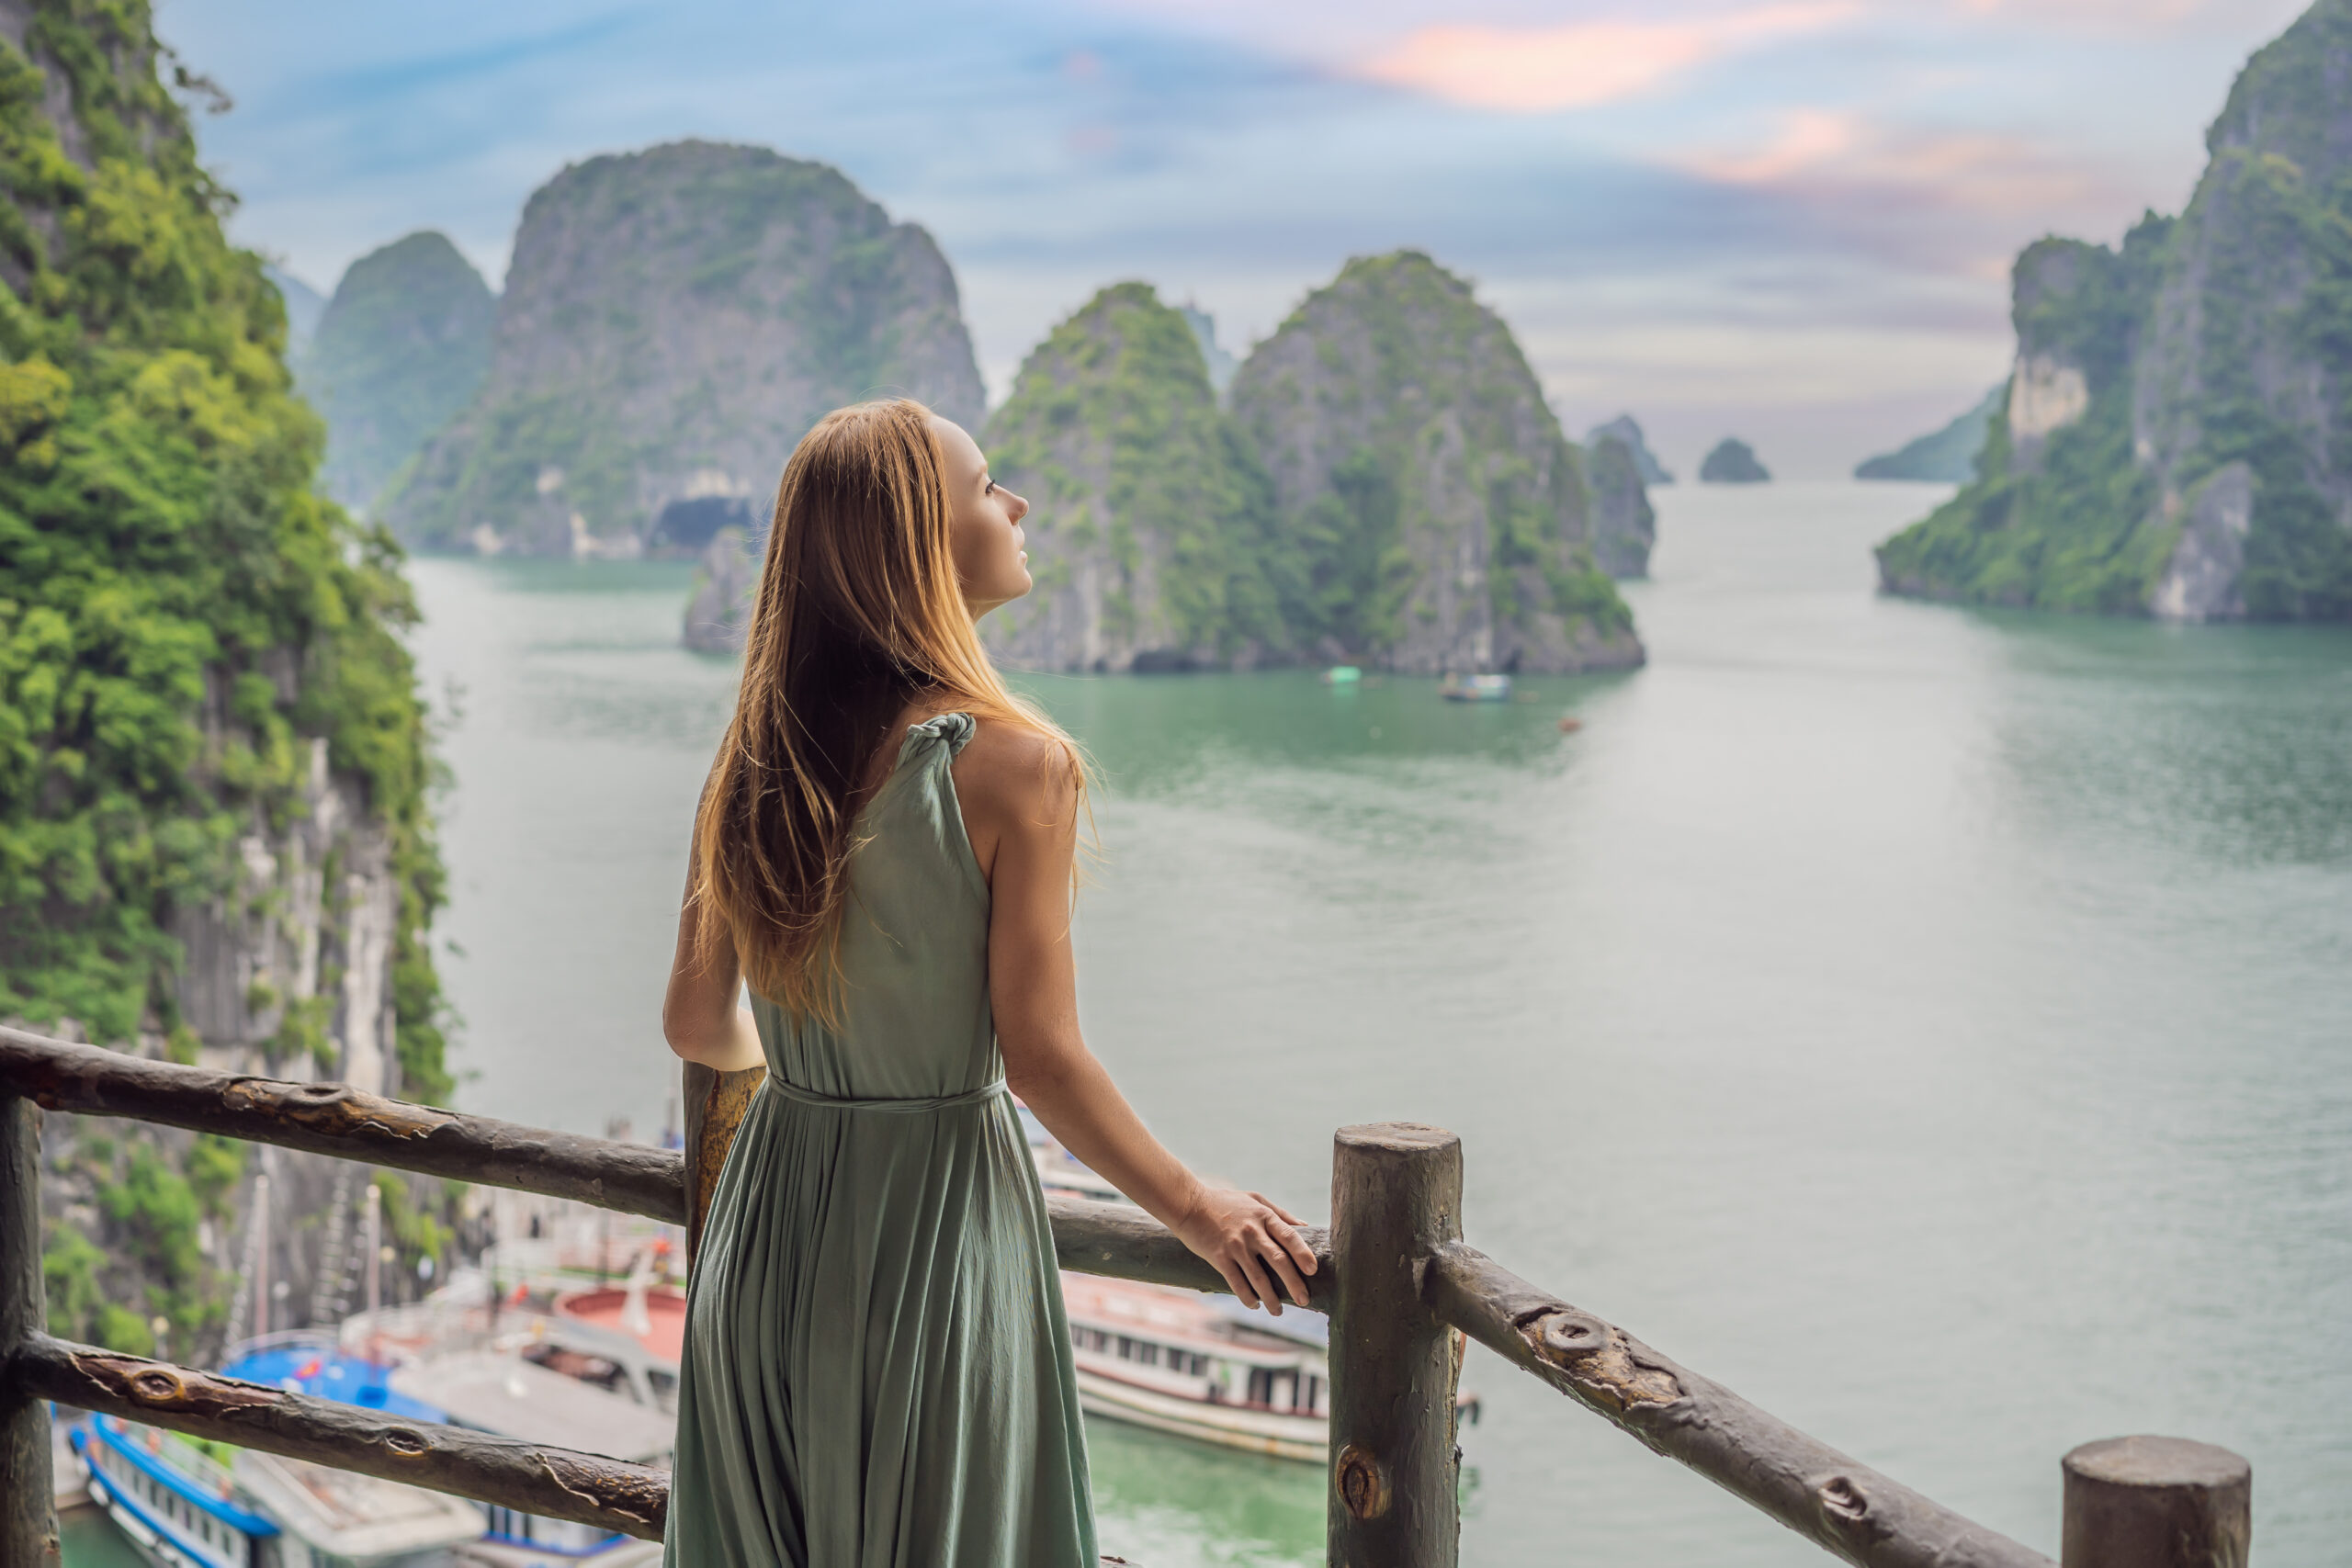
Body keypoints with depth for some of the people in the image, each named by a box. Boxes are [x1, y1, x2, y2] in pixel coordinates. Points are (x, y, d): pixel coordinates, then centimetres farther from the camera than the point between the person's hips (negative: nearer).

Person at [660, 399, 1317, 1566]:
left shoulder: (752, 763, 0)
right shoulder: (1013, 763, -16)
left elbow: (697, 1027, 8)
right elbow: (1041, 1058, -16)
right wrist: (1198, 1212, -2)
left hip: (766, 1228, 5)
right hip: (937, 1239, -5)